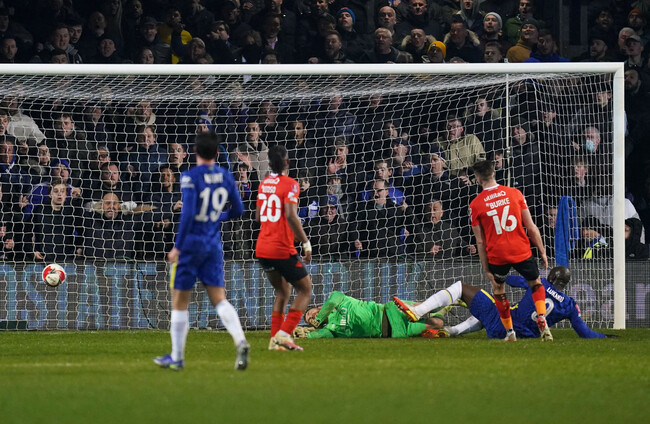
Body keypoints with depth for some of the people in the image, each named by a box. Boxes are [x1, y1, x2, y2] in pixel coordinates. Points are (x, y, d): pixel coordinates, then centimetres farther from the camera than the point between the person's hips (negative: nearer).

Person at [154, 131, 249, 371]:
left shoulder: (190, 177, -13)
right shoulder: (225, 177, 4)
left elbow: (188, 213, -21)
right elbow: (238, 210, 12)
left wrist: (177, 246, -15)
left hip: (191, 243, -5)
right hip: (214, 244, 5)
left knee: (179, 303, 6)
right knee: (219, 300, 4)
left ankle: (176, 357, 12)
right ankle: (240, 341, -19)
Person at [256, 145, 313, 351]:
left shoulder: (264, 184, 11)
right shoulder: (290, 184, -10)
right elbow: (291, 216, -22)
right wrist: (306, 242, -18)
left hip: (262, 248, 7)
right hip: (282, 249, -7)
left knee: (282, 292, 20)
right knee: (305, 290, 5)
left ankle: (275, 339, 10)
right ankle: (284, 334, -9)